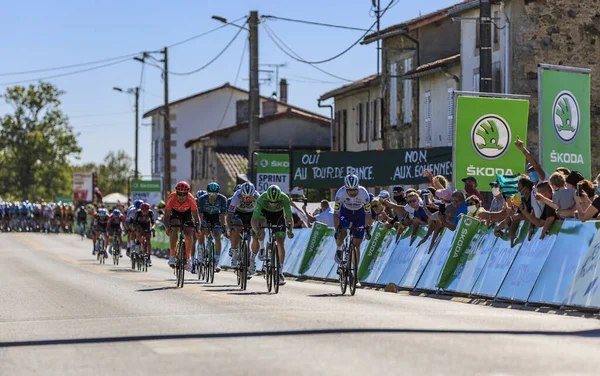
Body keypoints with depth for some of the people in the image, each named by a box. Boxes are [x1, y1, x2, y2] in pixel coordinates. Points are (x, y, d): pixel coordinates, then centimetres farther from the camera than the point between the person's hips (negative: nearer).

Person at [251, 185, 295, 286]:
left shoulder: (285, 199, -34)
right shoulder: (262, 198, -37)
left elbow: (289, 218, -30)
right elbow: (254, 219, -38)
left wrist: (289, 230, -46)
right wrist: (257, 230, -53)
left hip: (279, 215, 1)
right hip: (265, 213, -1)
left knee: (280, 243, -7)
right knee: (260, 224, -35)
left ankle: (280, 272, 2)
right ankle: (262, 248, -9)